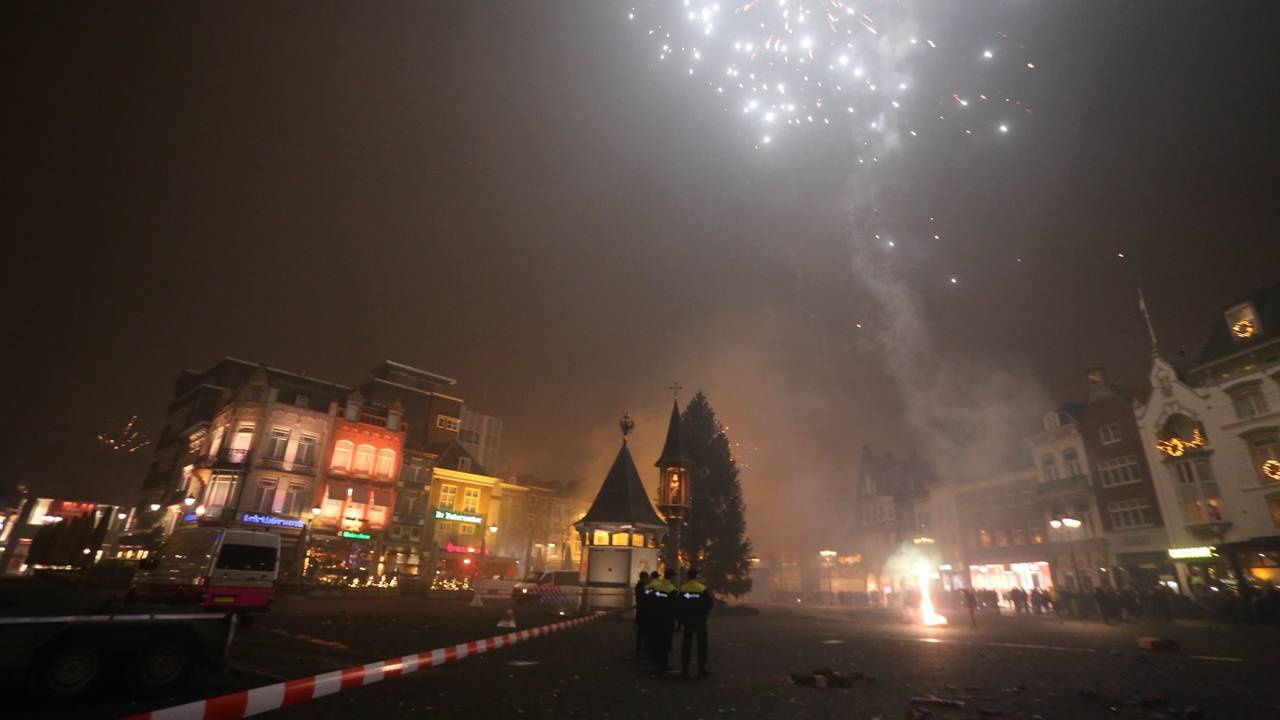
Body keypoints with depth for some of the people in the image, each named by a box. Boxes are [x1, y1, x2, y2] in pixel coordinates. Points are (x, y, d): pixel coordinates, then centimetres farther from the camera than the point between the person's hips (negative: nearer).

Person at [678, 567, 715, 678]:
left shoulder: (683, 589, -3)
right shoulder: (703, 589, -12)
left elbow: (678, 605, -1)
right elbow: (710, 603, -10)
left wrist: (680, 618, 10)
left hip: (687, 620, 3)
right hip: (700, 620, -3)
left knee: (686, 644, 9)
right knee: (701, 645, 6)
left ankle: (684, 668, 11)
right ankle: (702, 669, 6)